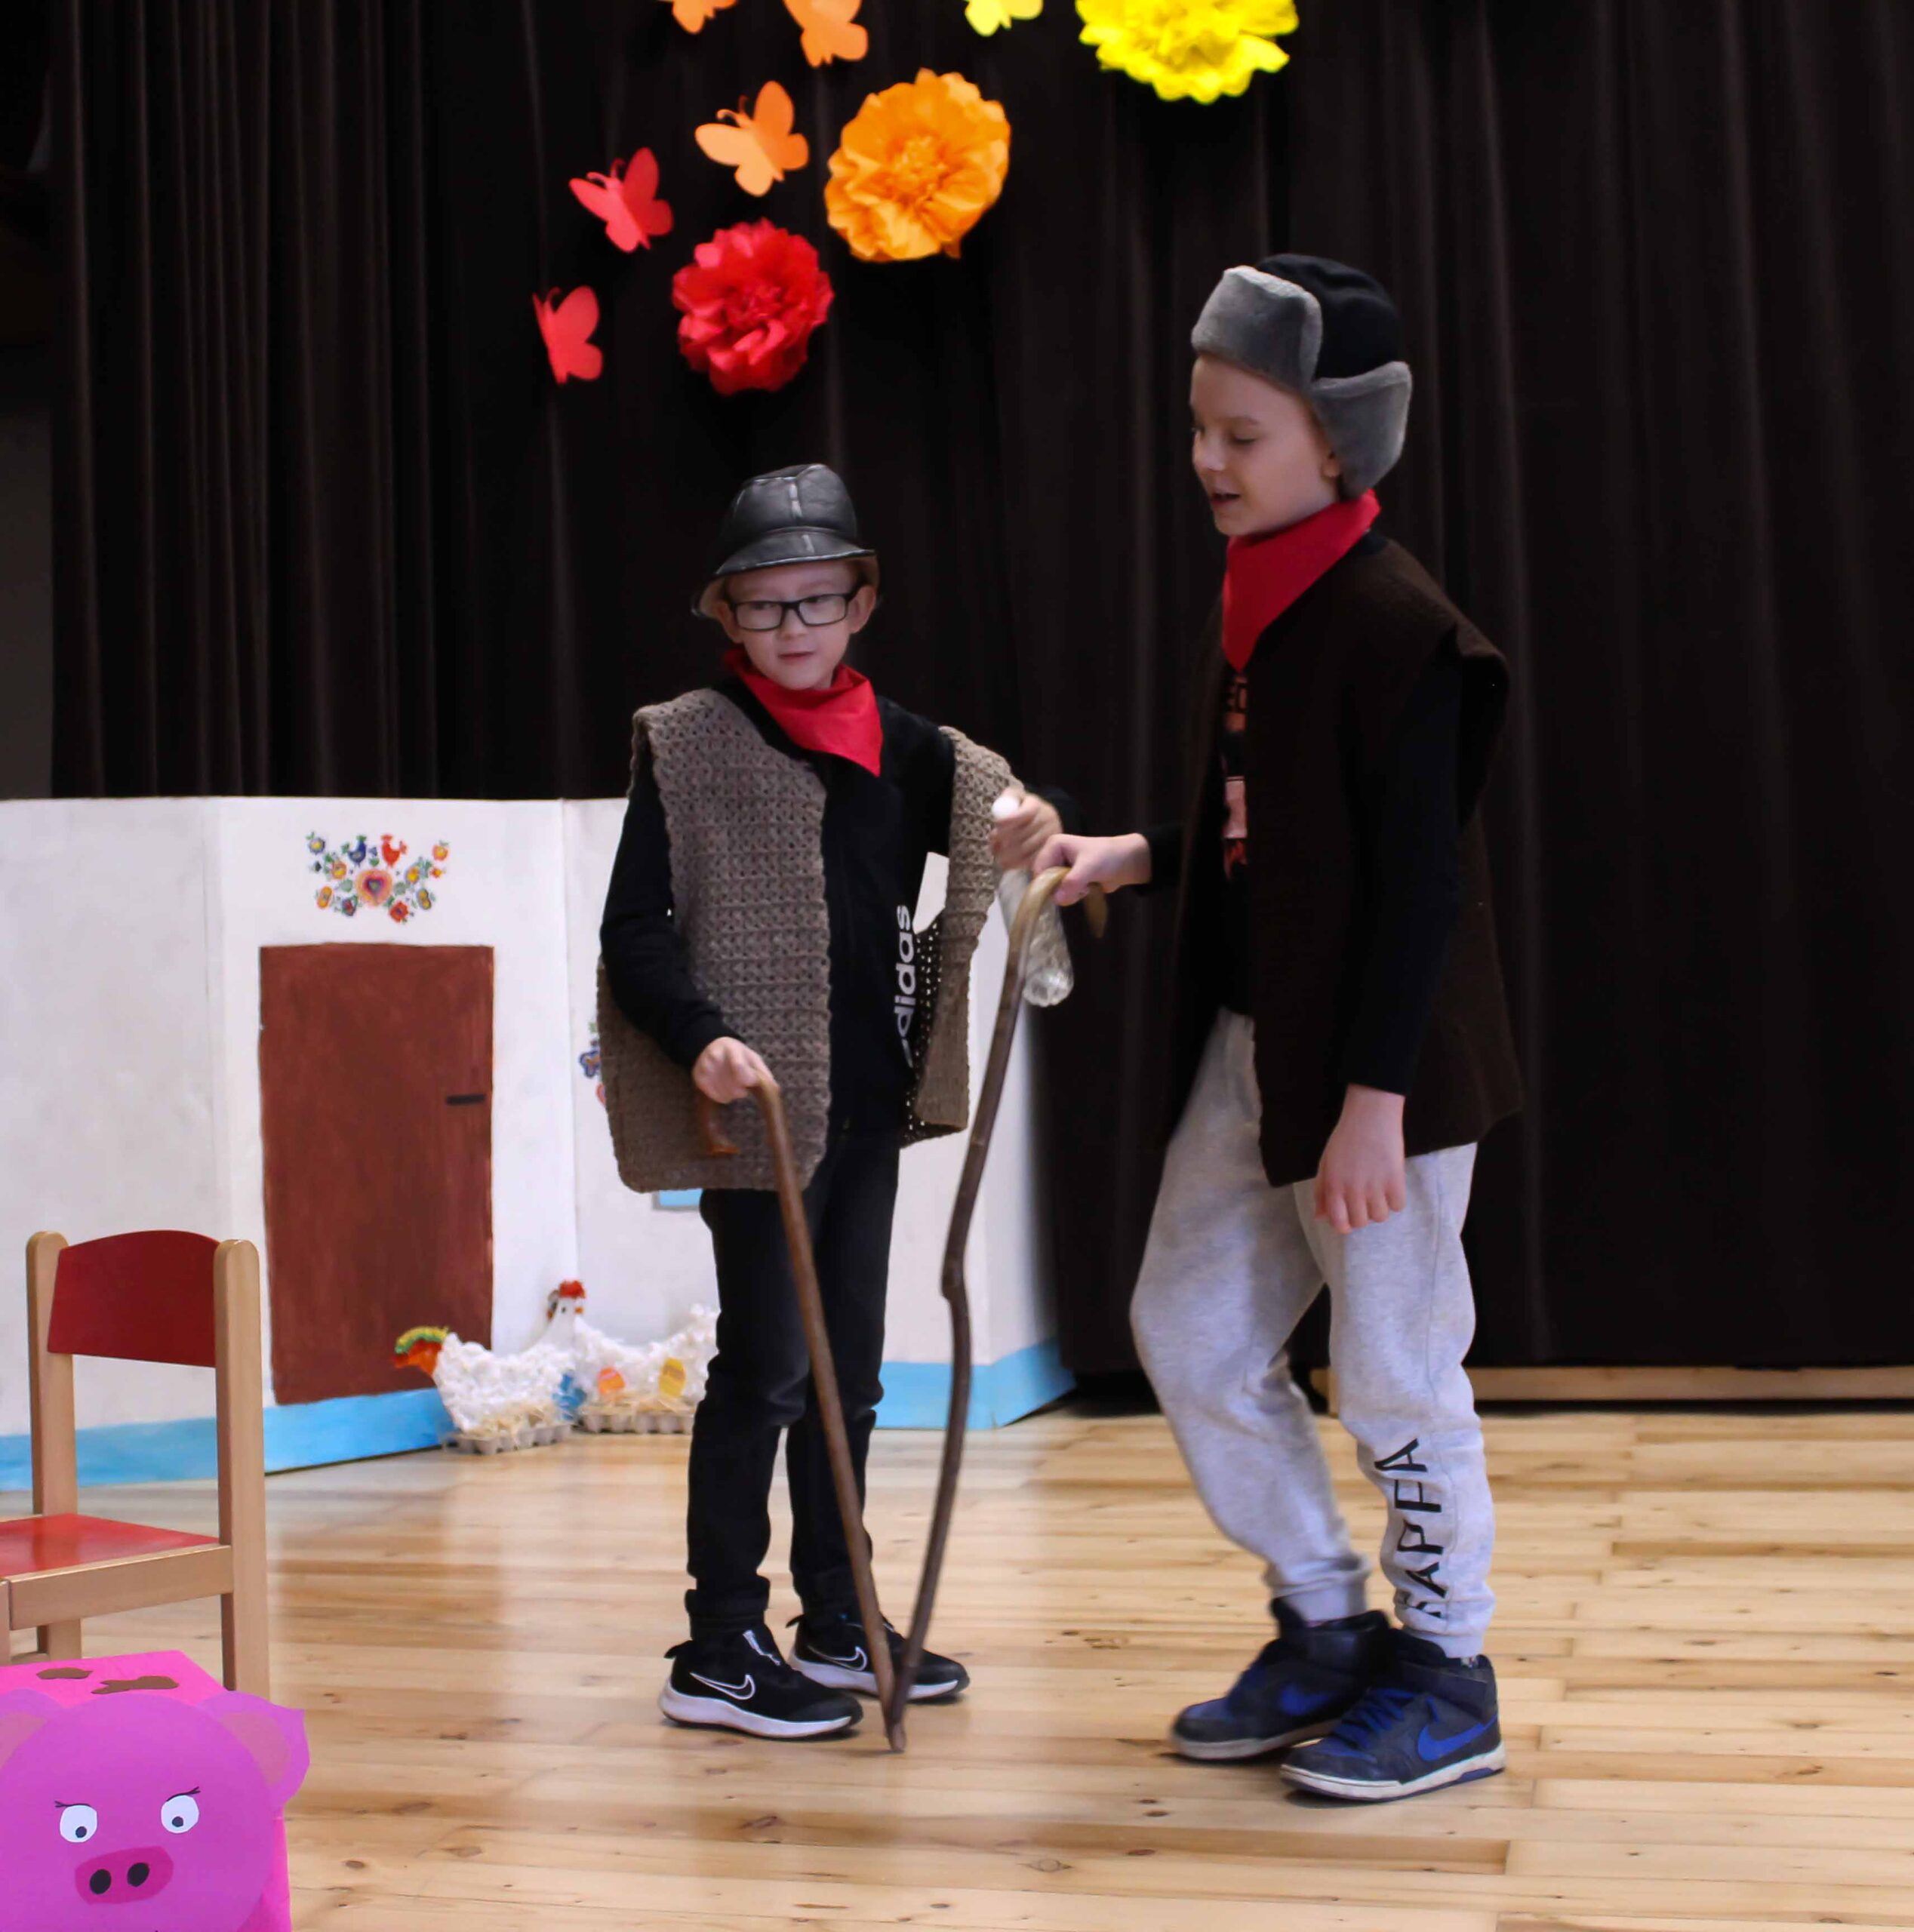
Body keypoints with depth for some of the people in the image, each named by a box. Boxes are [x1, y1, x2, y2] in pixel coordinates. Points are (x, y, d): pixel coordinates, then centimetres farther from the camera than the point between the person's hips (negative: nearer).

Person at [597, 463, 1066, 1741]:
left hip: (867, 1100, 6)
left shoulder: (905, 749, 10)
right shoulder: (687, 746, -5)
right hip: (757, 1100, -6)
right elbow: (634, 932, -8)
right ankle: (721, 1648, 4)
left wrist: (1036, 835, -10)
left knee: (849, 1363, 12)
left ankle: (837, 1625, 24)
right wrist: (701, 1038, -23)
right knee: (766, 1366, -4)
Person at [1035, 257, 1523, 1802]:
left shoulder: (1397, 625, -16)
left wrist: (1374, 1101, -21)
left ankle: (1448, 1683, 19)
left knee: (1397, 1374, 2)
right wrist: (1136, 858, 5)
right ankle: (1327, 1630, 27)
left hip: (1373, 1063, -9)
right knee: (1192, 1336, 12)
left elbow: (1420, 880, -19)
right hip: (1248, 1039, 9)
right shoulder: (1256, 603, 9)